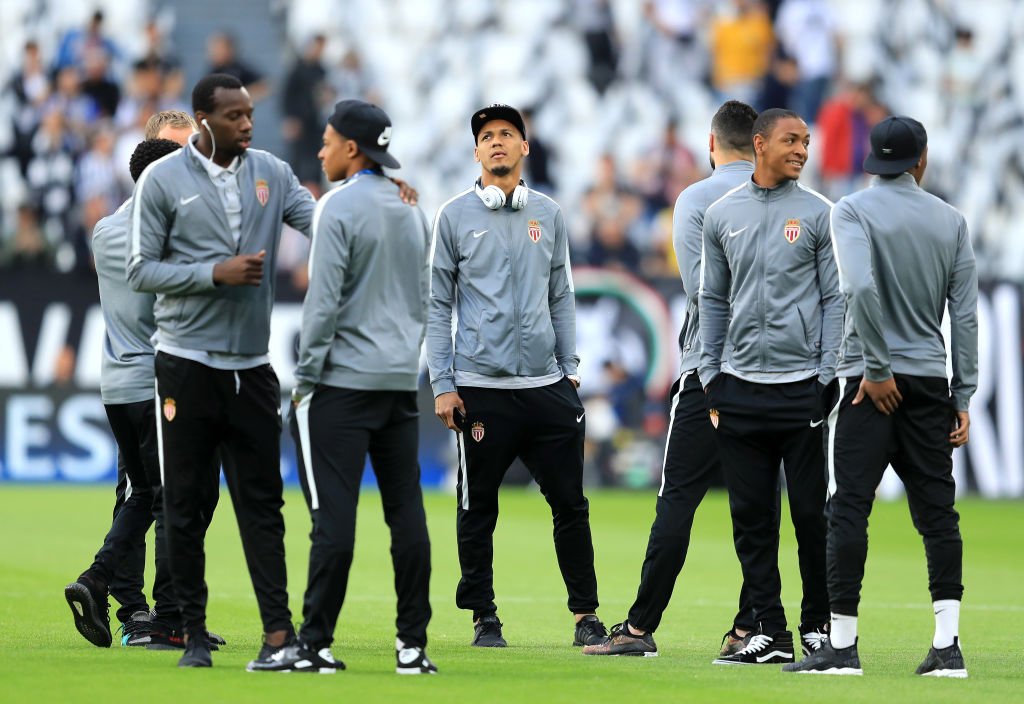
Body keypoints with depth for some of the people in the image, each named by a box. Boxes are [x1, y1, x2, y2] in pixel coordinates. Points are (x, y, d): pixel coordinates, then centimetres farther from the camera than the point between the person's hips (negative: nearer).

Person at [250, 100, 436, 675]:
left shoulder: (339, 208, -10)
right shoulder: (413, 211, 13)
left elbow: (324, 300, -14)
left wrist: (306, 377, -9)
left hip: (343, 383, -7)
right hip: (402, 382, 7)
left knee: (334, 514, -8)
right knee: (407, 512, 5)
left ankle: (316, 644, -8)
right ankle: (413, 645, 6)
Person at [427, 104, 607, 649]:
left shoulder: (548, 215, 12)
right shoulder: (455, 216, 2)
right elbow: (438, 306, 2)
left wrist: (570, 368, 9)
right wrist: (443, 386, -4)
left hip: (545, 385, 3)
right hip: (480, 387, -3)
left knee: (570, 502, 2)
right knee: (478, 509, 3)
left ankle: (585, 615, 8)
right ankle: (484, 618, 13)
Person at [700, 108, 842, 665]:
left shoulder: (817, 213, 2)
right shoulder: (722, 216, 10)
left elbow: (835, 299, 2)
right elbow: (713, 301, 15)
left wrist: (827, 377, -6)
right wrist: (710, 377, 9)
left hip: (802, 386, -3)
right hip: (740, 388, 3)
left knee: (812, 511, -1)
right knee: (751, 515, 3)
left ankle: (818, 626, 9)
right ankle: (769, 632, 8)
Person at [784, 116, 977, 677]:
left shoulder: (853, 211, -4)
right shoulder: (950, 220, 9)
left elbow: (861, 287, -20)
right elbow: (965, 315, 6)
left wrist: (877, 368, -14)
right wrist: (963, 398, 8)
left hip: (871, 382, -4)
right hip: (931, 380, 4)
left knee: (850, 508, -3)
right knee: (937, 509, 5)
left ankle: (842, 645, -6)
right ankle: (947, 646, -1)